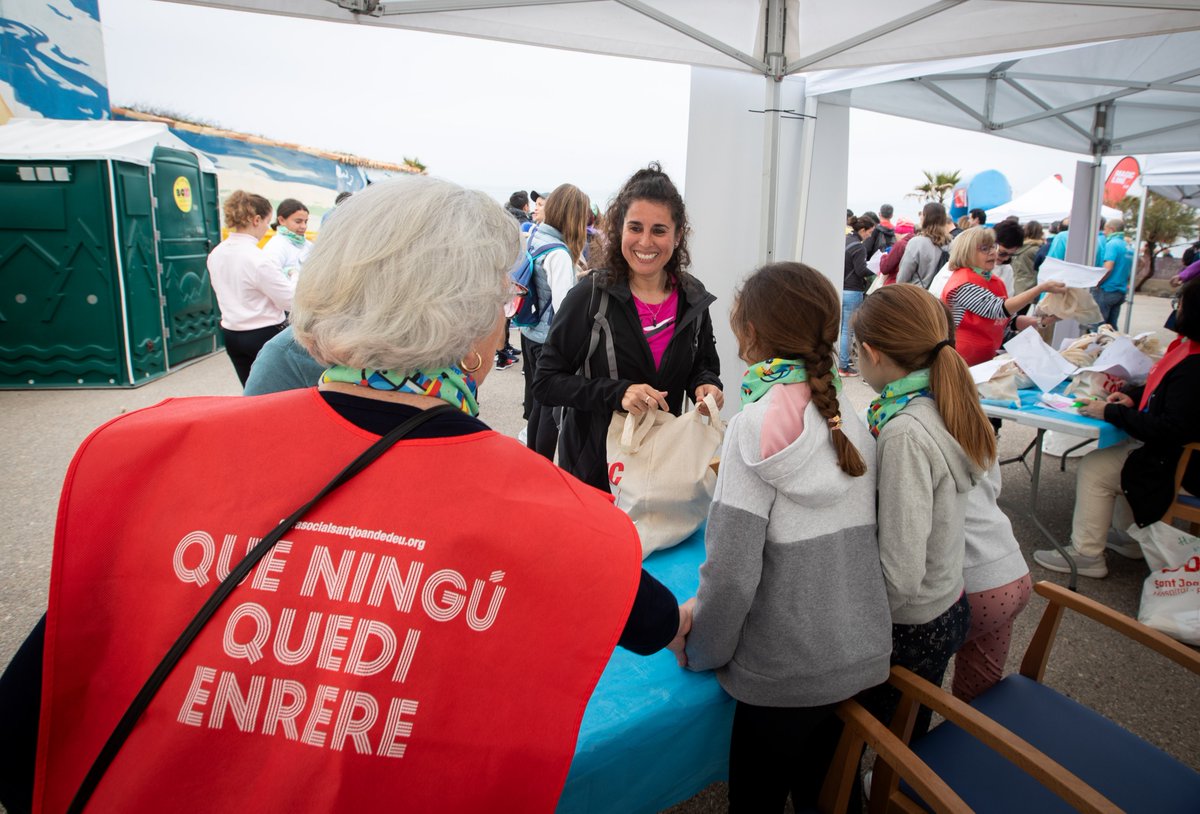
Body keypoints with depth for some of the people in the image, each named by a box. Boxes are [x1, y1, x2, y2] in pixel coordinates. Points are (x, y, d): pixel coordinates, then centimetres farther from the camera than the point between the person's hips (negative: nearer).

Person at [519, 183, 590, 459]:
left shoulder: (533, 236, 2)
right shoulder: (559, 254, -22)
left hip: (528, 332, 9)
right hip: (550, 339, -8)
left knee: (535, 398, 21)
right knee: (552, 405, 4)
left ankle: (532, 457, 35)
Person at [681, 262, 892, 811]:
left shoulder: (755, 426, -19)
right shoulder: (851, 420, -2)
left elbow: (731, 570, -21)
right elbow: (857, 537, 4)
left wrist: (702, 652, -5)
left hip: (787, 673, -6)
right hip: (863, 656, 6)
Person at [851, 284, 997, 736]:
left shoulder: (905, 434, -28)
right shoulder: (946, 405, -3)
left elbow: (900, 575, -28)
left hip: (909, 630, -8)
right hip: (949, 610, 8)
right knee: (911, 743, 27)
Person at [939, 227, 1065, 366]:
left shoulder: (995, 281, 10)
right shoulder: (964, 283, -17)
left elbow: (1010, 321, 12)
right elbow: (999, 310, -24)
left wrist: (1039, 321, -5)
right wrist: (1042, 288, -24)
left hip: (985, 359, 8)